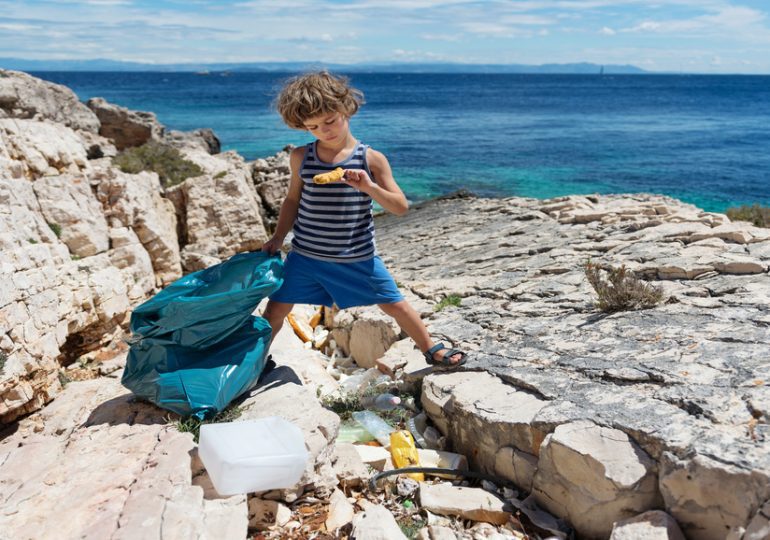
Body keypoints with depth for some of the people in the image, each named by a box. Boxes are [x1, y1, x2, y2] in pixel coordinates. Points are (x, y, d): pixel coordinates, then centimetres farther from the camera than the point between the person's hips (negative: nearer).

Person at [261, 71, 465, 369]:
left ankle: (431, 350, 29)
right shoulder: (301, 157, -1)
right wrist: (278, 238, 7)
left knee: (395, 304, 7)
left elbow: (401, 207, -10)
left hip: (358, 258, -2)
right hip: (305, 255, 2)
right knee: (276, 309, 5)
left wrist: (369, 187, -26)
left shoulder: (371, 159, -8)